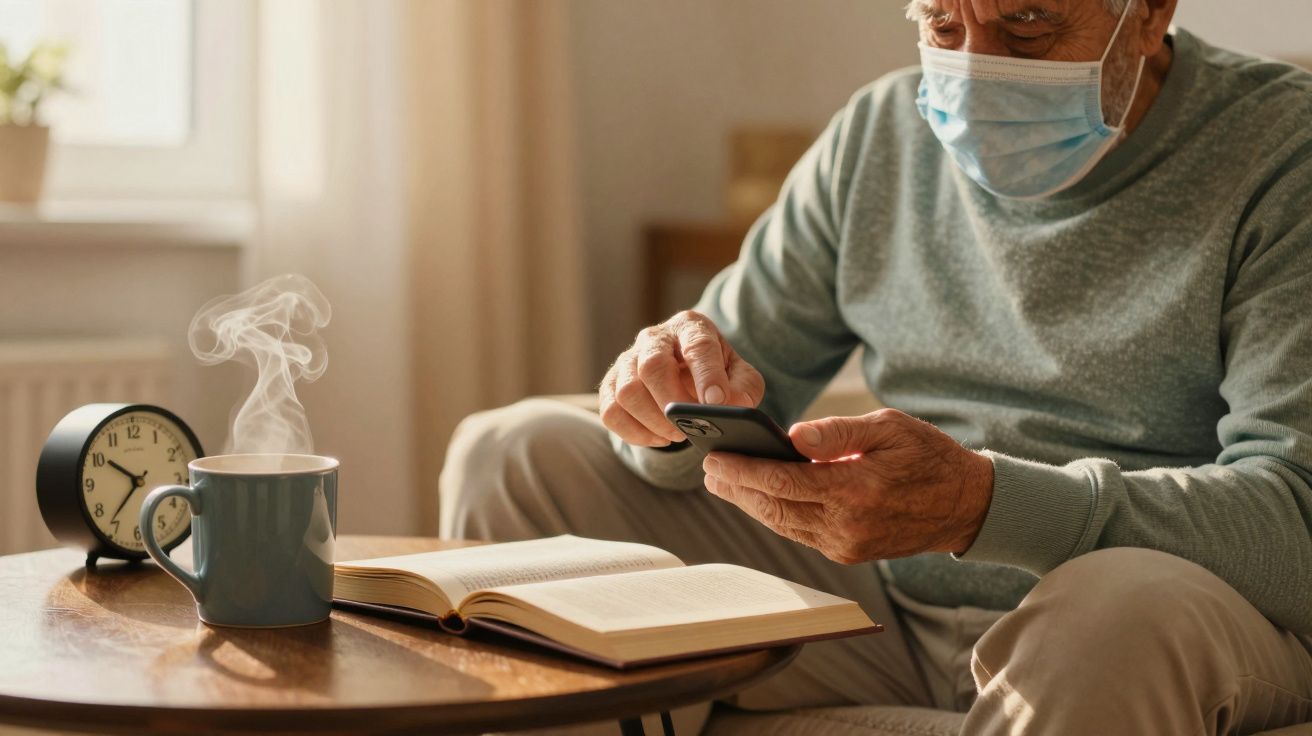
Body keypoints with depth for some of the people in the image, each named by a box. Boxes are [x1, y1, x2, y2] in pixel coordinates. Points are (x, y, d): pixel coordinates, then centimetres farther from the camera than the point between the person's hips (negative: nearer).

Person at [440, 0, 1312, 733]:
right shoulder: (883, 133, 7)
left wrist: (982, 502, -36)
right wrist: (678, 407, -17)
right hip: (885, 602, 5)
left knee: (1122, 606, -42)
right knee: (513, 454, -1)